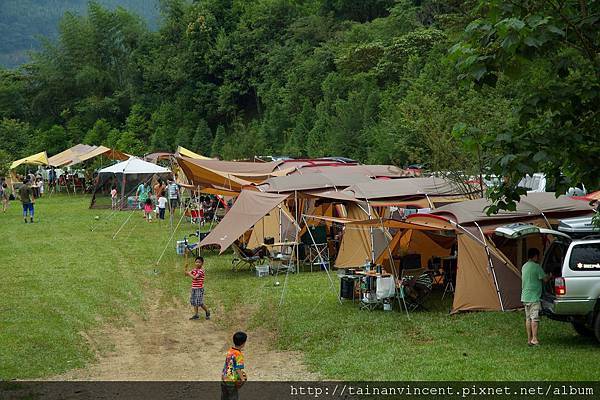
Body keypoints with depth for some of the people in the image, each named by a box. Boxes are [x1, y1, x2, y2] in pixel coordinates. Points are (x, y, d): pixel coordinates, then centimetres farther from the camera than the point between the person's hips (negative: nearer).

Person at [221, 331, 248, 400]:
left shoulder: (229, 351, 3)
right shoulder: (239, 355, -19)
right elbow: (238, 369, -22)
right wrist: (242, 379, -12)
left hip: (224, 378, 7)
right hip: (232, 381, -7)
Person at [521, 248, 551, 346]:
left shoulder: (524, 266, 14)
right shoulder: (536, 266, -12)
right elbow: (544, 279, -10)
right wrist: (550, 276, 12)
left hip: (525, 296, 8)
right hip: (534, 297, -8)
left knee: (528, 318, 9)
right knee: (534, 318, -7)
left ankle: (529, 339, 11)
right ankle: (534, 339, -10)